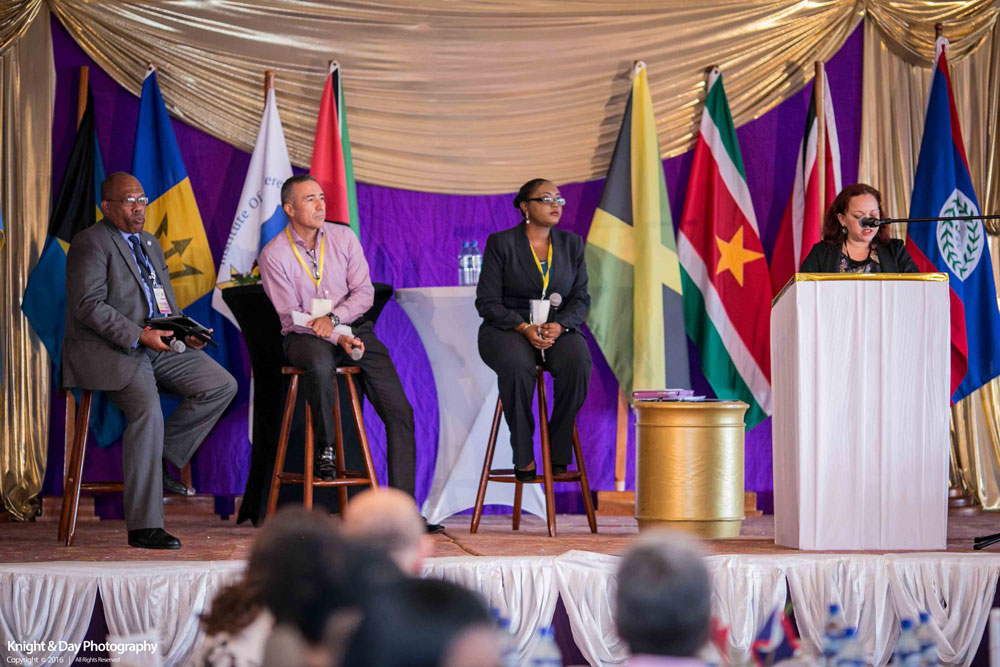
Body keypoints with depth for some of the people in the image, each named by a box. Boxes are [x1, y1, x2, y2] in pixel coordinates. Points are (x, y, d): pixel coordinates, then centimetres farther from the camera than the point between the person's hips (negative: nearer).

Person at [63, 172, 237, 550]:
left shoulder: (150, 243, 22)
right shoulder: (91, 243, -6)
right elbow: (88, 306, -16)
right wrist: (139, 335, -24)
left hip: (158, 346, 8)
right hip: (107, 348, -8)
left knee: (222, 385, -6)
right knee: (147, 408, -31)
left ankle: (161, 460, 2)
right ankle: (143, 528, -28)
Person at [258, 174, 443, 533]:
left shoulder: (343, 238, 5)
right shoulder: (273, 255, -4)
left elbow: (364, 293, 1)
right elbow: (291, 315, -8)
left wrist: (334, 318, -18)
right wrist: (337, 337, -21)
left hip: (352, 328, 3)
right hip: (305, 336, -3)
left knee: (399, 410, -12)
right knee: (319, 362, -42)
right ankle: (325, 450, -19)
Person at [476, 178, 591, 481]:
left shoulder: (572, 244, 11)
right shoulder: (500, 243, -1)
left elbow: (580, 298, 6)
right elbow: (487, 302, -5)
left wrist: (559, 326, -16)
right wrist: (525, 328, -21)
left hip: (558, 328, 3)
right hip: (507, 328, -3)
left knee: (578, 362, -32)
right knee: (517, 366, -38)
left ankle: (558, 451, -19)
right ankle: (523, 455, -24)